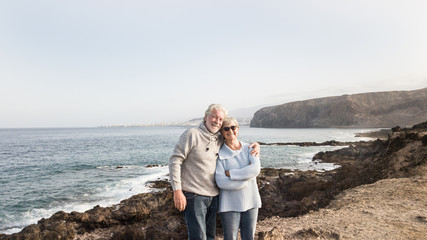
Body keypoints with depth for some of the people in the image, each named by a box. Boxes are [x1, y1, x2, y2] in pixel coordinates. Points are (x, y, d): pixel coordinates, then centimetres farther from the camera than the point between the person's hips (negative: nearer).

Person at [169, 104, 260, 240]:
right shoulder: (192, 134, -9)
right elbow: (175, 161, -11)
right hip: (194, 196, -7)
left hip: (213, 196, 7)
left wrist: (254, 145, 6)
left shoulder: (220, 140, 10)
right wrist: (177, 191, -16)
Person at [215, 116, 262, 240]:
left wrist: (230, 173, -16)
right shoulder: (219, 153, -6)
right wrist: (247, 175, -13)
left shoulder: (249, 148, 4)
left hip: (250, 202, 3)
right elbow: (221, 182, -17)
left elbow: (256, 169, -14)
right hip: (230, 205, -3)